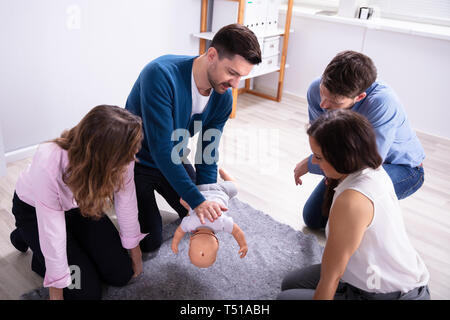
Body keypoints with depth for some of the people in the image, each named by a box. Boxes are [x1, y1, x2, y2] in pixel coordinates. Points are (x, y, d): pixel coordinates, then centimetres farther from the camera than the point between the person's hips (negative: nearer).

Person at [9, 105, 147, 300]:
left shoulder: (120, 158, -29)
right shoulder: (48, 164, -41)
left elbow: (126, 203, -13)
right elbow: (52, 233, -32)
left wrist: (134, 249, 1)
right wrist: (56, 291, -21)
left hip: (81, 206, 4)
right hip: (34, 210, -4)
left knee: (121, 274, -1)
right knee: (87, 291, -7)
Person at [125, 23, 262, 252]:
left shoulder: (223, 98, -14)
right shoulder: (161, 74, -35)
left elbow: (207, 156, -7)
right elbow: (161, 150, -36)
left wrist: (207, 206, -14)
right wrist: (197, 201, -36)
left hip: (173, 161, 6)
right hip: (137, 162, -5)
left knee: (205, 219, 14)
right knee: (149, 242, -6)